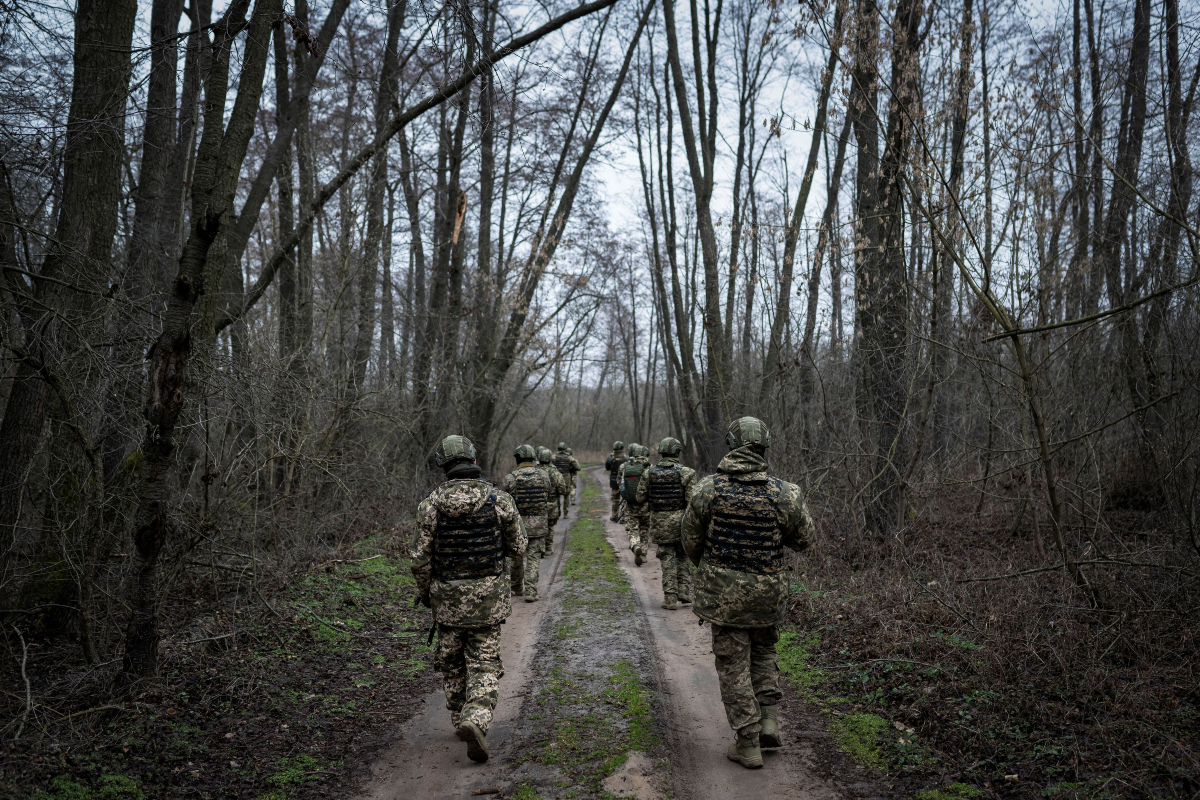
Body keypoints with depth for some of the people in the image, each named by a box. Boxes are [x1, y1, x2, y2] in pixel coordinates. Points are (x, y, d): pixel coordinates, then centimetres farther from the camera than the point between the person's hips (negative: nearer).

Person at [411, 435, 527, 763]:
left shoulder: (431, 503, -7)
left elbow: (420, 556, -6)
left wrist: (423, 591, 10)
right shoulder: (499, 499, -8)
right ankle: (475, 721, -15)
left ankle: (460, 719, 30)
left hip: (446, 596, 1)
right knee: (484, 666, 5)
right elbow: (518, 548, -2)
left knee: (451, 661, 20)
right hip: (487, 596, -1)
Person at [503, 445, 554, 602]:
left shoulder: (511, 478, -9)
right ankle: (530, 593, 0)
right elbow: (549, 496, 7)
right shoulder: (544, 476, -3)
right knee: (533, 559, 5)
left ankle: (517, 588, 30)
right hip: (538, 524, 1)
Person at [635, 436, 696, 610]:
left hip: (660, 523, 1)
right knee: (683, 556, 18)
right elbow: (692, 500, -15)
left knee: (667, 560, 7)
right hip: (681, 521, -1)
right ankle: (684, 591, 13)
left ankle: (670, 598, 6)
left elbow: (640, 498, 2)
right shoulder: (686, 472, -10)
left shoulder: (649, 473, -2)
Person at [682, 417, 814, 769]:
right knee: (763, 651, 25)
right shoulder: (784, 493, -11)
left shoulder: (707, 489, -11)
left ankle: (748, 744, 11)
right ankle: (769, 719, 18)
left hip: (723, 591, -1)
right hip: (768, 590, 2)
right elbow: (803, 539, 2)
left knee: (733, 664, 8)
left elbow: (690, 539, 0)